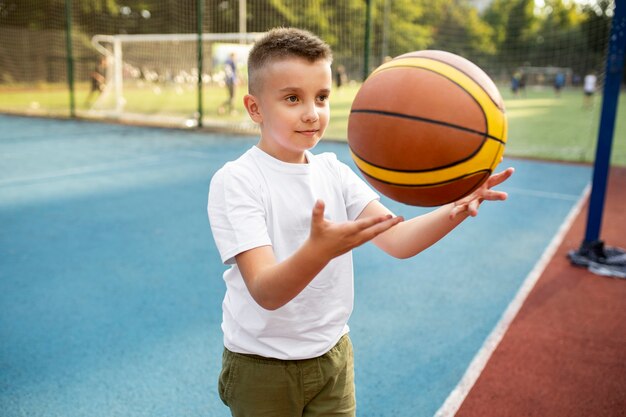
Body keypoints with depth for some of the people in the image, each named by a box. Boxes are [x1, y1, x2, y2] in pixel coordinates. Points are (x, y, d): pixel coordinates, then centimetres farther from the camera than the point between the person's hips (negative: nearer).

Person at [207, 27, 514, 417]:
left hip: (334, 357, 4)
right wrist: (318, 251, -46)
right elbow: (266, 293, -28)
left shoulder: (334, 172, -2)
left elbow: (397, 240, -13)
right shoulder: (235, 180, -18)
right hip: (262, 368, -4)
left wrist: (455, 210, -30)